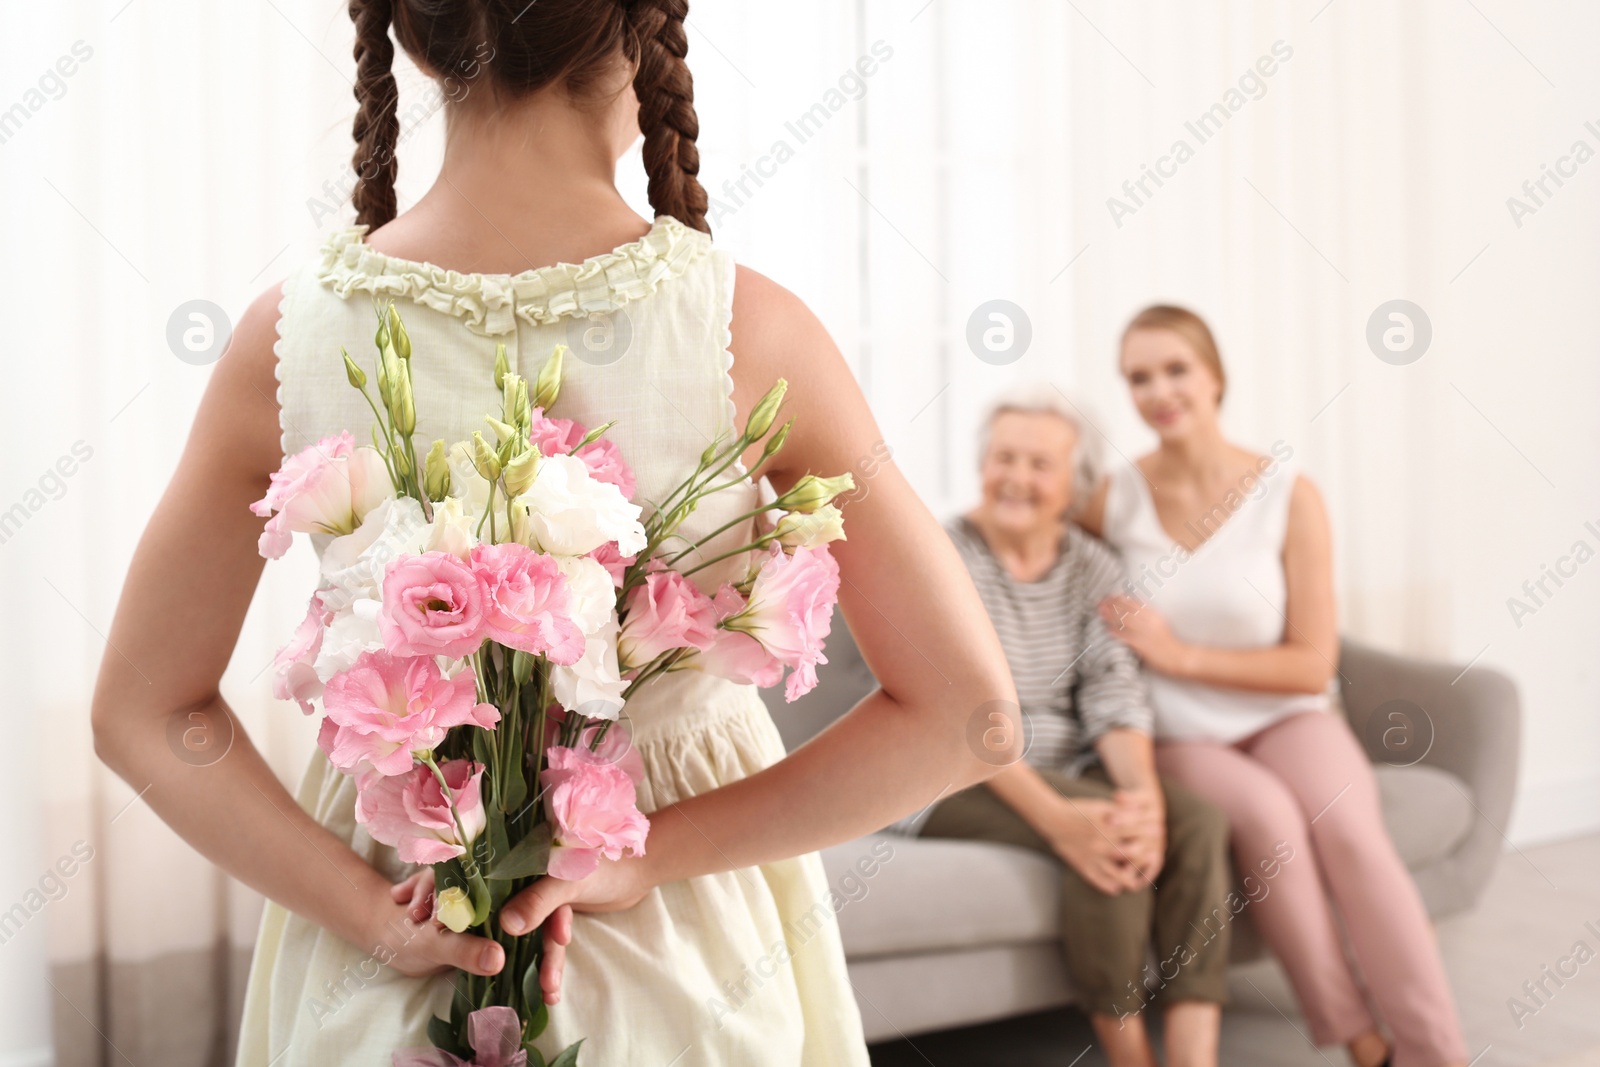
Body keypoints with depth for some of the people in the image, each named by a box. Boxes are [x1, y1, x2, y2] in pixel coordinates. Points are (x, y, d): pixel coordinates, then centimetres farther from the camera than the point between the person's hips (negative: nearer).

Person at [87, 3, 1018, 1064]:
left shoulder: (292, 333, -15)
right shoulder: (747, 327, -21)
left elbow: (142, 713, -7)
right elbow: (965, 710, -19)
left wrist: (375, 915, -10)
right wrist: (646, 854, -17)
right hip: (689, 966, -1)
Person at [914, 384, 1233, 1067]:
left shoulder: (1091, 568, 6)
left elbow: (1115, 696, -4)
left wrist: (1143, 789, -26)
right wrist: (1056, 817, -31)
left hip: (1070, 773, 5)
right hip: (955, 780, -5)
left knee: (1196, 823, -20)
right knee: (1101, 843, -30)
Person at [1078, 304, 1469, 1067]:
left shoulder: (1289, 496, -5)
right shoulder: (1112, 502, -2)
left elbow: (1313, 663, -5)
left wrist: (1181, 655, -14)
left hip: (1285, 719, 0)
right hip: (1178, 739, 0)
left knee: (1346, 825, -32)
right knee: (1267, 815, -32)